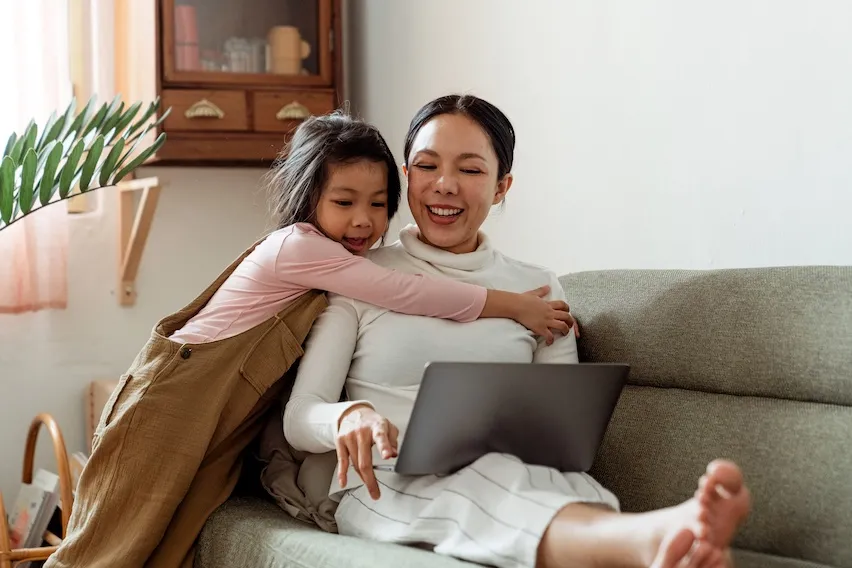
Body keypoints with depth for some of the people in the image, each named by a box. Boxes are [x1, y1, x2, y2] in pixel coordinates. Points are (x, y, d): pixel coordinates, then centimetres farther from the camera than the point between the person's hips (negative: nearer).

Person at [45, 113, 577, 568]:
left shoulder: (335, 260, 11)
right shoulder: (297, 246, -16)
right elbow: (408, 294, -19)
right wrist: (514, 305, -16)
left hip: (223, 429, 8)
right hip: (176, 401, -8)